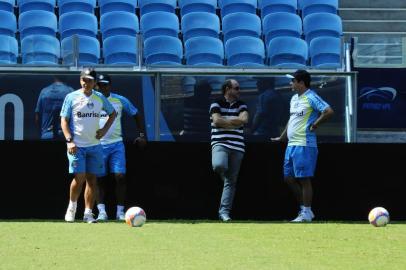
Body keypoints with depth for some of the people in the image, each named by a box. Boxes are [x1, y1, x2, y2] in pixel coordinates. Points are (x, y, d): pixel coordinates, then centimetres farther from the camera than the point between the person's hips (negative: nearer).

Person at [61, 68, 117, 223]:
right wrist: (69, 140, -13)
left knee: (91, 179, 1)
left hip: (94, 145, 3)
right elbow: (64, 120, -1)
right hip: (77, 145, -3)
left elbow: (113, 113, 23)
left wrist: (104, 130, 9)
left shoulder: (100, 98, 7)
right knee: (79, 177, -12)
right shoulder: (71, 97, -1)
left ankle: (88, 213, 5)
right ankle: (72, 207, 10)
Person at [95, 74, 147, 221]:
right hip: (97, 145, -1)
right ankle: (102, 212, -1)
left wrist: (142, 135, 8)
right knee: (99, 179, -2)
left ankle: (120, 211, -2)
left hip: (116, 144, 1)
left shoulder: (120, 100, 4)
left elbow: (136, 115, 15)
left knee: (120, 177, -8)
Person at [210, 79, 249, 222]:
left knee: (231, 181, 1)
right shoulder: (216, 104, 4)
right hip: (220, 143, -3)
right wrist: (235, 122, -4)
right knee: (219, 165, -35)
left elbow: (244, 119, -5)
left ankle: (224, 211, 6)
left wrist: (225, 120, -5)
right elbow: (217, 121, -12)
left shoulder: (241, 105, 14)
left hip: (237, 146, 3)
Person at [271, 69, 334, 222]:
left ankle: (306, 213, 0)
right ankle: (304, 208, 18)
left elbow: (329, 111, -21)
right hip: (291, 145, 10)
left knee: (304, 179, -5)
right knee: (289, 178, 10)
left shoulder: (311, 98, -12)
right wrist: (282, 137, 30)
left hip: (304, 145, -10)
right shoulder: (294, 99, 17)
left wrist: (314, 125, -14)